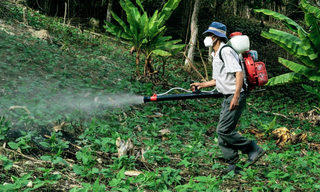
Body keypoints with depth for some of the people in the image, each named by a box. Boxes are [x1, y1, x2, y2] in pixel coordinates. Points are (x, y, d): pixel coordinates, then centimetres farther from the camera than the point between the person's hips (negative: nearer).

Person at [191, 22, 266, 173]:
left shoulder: (226, 51, -13)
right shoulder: (215, 54, 19)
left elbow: (239, 73, -22)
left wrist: (236, 97, -28)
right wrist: (201, 85, 14)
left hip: (235, 97, -10)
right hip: (228, 98, 10)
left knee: (223, 130, -11)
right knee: (223, 131, 8)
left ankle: (253, 149, 1)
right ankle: (233, 164, 15)